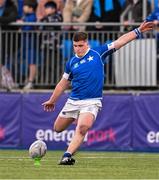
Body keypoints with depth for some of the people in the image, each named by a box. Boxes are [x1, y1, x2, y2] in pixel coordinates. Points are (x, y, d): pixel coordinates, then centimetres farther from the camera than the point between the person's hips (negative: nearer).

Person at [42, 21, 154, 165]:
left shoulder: (98, 53, 1)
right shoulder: (71, 63, 8)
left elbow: (120, 41, 0)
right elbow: (63, 84, 21)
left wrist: (138, 31, -4)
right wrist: (52, 101, 27)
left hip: (91, 103, -4)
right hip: (73, 101, 4)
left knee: (82, 128, -28)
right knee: (58, 128, 13)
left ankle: (68, 156, -29)